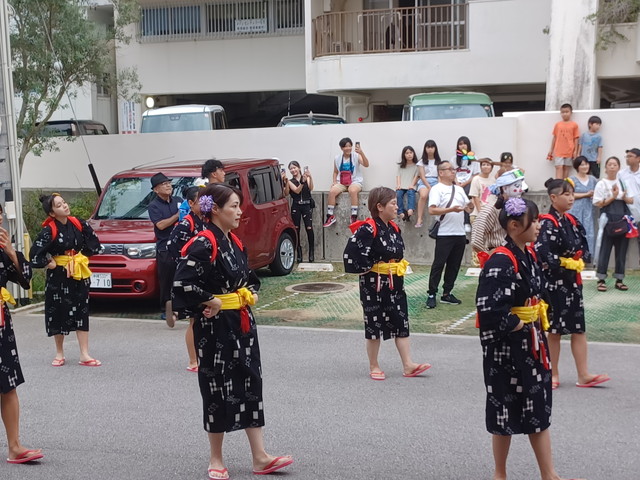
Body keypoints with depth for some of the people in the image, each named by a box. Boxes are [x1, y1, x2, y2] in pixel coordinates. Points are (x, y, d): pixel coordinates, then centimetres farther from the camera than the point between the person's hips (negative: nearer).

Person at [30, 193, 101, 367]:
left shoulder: (78, 224, -2)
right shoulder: (49, 231, -15)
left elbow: (94, 242, 10)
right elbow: (35, 254, -18)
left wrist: (83, 256, 4)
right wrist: (49, 263, -8)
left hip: (79, 275, 4)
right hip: (58, 276, -3)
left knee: (81, 312, 3)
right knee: (59, 313, 6)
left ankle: (84, 355, 7)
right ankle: (59, 354, 22)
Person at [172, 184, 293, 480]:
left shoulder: (235, 243, 10)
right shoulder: (202, 245, -17)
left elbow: (250, 277, 25)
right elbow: (182, 284, -27)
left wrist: (251, 294, 5)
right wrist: (211, 302, -17)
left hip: (242, 323, 8)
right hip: (215, 326, -8)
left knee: (250, 384, 8)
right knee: (219, 389, 1)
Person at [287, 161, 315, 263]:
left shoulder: (307, 178, 9)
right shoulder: (290, 182, 8)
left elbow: (310, 188, -8)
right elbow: (296, 190, -8)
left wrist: (310, 177, -23)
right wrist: (303, 181, -22)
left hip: (307, 205, -1)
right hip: (296, 206, 1)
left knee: (309, 229, -11)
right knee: (296, 229, 0)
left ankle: (311, 253, -6)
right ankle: (299, 253, 7)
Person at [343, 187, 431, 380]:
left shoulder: (394, 228, 7)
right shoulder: (368, 230, -19)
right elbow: (350, 254, -23)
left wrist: (400, 267, 8)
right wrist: (369, 268, -15)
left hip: (395, 284, 8)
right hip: (374, 284, -7)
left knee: (401, 321, 6)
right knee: (374, 324, 4)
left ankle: (408, 365, 9)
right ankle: (374, 367, 17)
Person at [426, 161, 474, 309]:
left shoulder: (459, 189, 17)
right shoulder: (437, 189, -4)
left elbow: (469, 208, 16)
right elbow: (432, 210, -15)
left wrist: (470, 206, -8)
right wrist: (451, 209, -24)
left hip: (460, 234, 7)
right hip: (444, 234, -7)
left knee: (454, 265, 10)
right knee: (439, 264, -4)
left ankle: (447, 293, 18)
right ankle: (431, 294, 2)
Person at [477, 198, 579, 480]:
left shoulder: (529, 256, 6)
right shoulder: (501, 263, -23)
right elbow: (490, 311, -30)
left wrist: (537, 325, 6)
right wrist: (519, 325, -17)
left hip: (531, 343, 9)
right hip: (507, 346, -9)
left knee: (538, 408, 14)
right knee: (508, 409, 6)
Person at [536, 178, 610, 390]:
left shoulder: (571, 221, 9)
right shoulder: (548, 223, -15)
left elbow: (584, 247, 14)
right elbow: (542, 252, -26)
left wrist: (580, 261, -6)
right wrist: (564, 263, -14)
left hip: (572, 281, 8)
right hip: (554, 282, -8)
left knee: (578, 328, 8)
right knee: (555, 329, 3)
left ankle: (583, 375, 13)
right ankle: (553, 374, 16)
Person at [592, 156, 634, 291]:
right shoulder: (601, 183, 0)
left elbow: (631, 200, 12)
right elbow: (598, 204, -6)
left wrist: (624, 197, -9)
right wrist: (613, 197, -14)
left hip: (623, 219, 4)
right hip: (608, 220, -4)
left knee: (621, 249, 6)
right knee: (605, 249, -4)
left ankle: (619, 280, 13)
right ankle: (601, 279, 2)